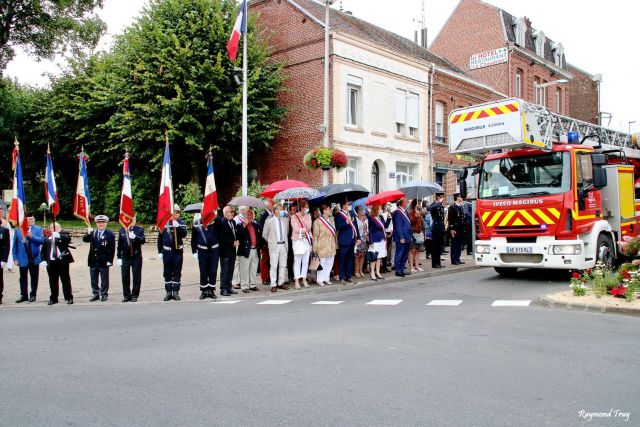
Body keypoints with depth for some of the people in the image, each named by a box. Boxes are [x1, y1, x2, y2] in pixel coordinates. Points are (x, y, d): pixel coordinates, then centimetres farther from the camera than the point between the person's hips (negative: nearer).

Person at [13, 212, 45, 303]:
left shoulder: (38, 229, 0)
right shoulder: (17, 230, 1)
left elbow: (41, 240, -10)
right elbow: (15, 244, 2)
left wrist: (32, 236, -22)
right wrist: (15, 258, -1)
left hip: (34, 258, -1)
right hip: (22, 258, 1)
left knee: (34, 277, 7)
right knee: (23, 278, 10)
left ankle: (33, 295, 17)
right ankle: (24, 295, 20)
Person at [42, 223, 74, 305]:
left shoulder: (64, 234, 4)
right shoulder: (47, 238, 14)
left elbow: (68, 238, -18)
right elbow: (43, 250, 15)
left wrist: (58, 235, -28)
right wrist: (43, 260, 4)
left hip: (62, 261, -3)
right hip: (51, 262, 4)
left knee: (65, 280, 1)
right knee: (53, 282, 9)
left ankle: (69, 298, 7)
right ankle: (53, 298, 19)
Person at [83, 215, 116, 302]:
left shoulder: (110, 234, -4)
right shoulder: (92, 233, 12)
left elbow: (112, 248, -7)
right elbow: (84, 240, 0)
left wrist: (109, 260, -12)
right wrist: (88, 233, -18)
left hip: (103, 261, -4)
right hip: (93, 261, 5)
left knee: (104, 279, 5)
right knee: (93, 279, 11)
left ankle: (104, 294, 15)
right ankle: (96, 294, 22)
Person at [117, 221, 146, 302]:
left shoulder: (139, 229, 1)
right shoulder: (121, 230, 6)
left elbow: (143, 241, -11)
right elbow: (119, 245, 6)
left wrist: (135, 237, -28)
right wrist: (119, 257, 2)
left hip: (136, 257, -2)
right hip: (125, 257, 2)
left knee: (136, 277, 2)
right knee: (125, 277, 5)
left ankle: (135, 295, 11)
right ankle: (126, 295, 15)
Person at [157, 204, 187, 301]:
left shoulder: (181, 223, 1)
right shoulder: (164, 223, 1)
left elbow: (184, 234, -15)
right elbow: (160, 238, 6)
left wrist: (178, 226, -30)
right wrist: (160, 252, 5)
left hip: (178, 252, -1)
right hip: (166, 252, 1)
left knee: (177, 273, 4)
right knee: (167, 273, 6)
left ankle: (176, 292, 11)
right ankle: (168, 292, 15)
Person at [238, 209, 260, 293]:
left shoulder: (256, 225, 12)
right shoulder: (241, 225, -3)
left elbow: (259, 236, 17)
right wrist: (244, 225, -23)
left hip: (255, 250, 5)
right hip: (246, 250, -5)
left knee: (254, 269, 12)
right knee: (245, 269, -2)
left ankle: (252, 285, 22)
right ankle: (245, 286, 4)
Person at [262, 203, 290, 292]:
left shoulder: (286, 220, 7)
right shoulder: (269, 221, -4)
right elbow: (264, 234, 5)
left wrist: (285, 240, 13)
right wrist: (270, 241, 6)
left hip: (284, 245, 4)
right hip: (274, 246, -4)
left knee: (283, 265, 9)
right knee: (274, 266, -3)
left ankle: (281, 283, 20)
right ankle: (273, 285, 3)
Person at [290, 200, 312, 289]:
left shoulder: (308, 216, 10)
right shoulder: (294, 216, -3)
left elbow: (309, 228, -2)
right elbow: (296, 229, -10)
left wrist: (303, 221, -11)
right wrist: (305, 229, -2)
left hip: (307, 240, 4)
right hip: (298, 240, -4)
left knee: (306, 261, 7)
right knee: (297, 261, -4)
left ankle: (304, 279, 16)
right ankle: (296, 281, 1)